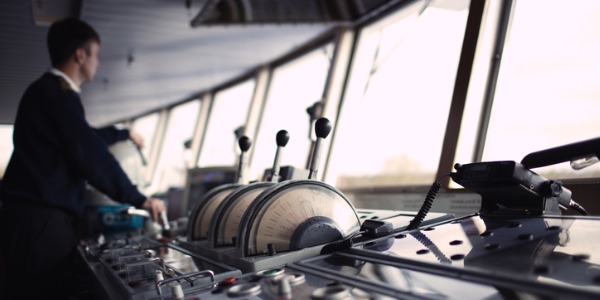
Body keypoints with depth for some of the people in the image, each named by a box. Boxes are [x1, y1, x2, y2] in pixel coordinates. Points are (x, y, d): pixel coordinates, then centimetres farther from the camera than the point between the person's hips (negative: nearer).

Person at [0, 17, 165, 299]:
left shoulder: (46, 91, 20)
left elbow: (83, 138, 33)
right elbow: (91, 157, -18)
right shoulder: (59, 94, -13)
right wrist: (140, 199, -11)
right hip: (39, 220, -10)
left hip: (37, 217, 10)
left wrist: (122, 133, 46)